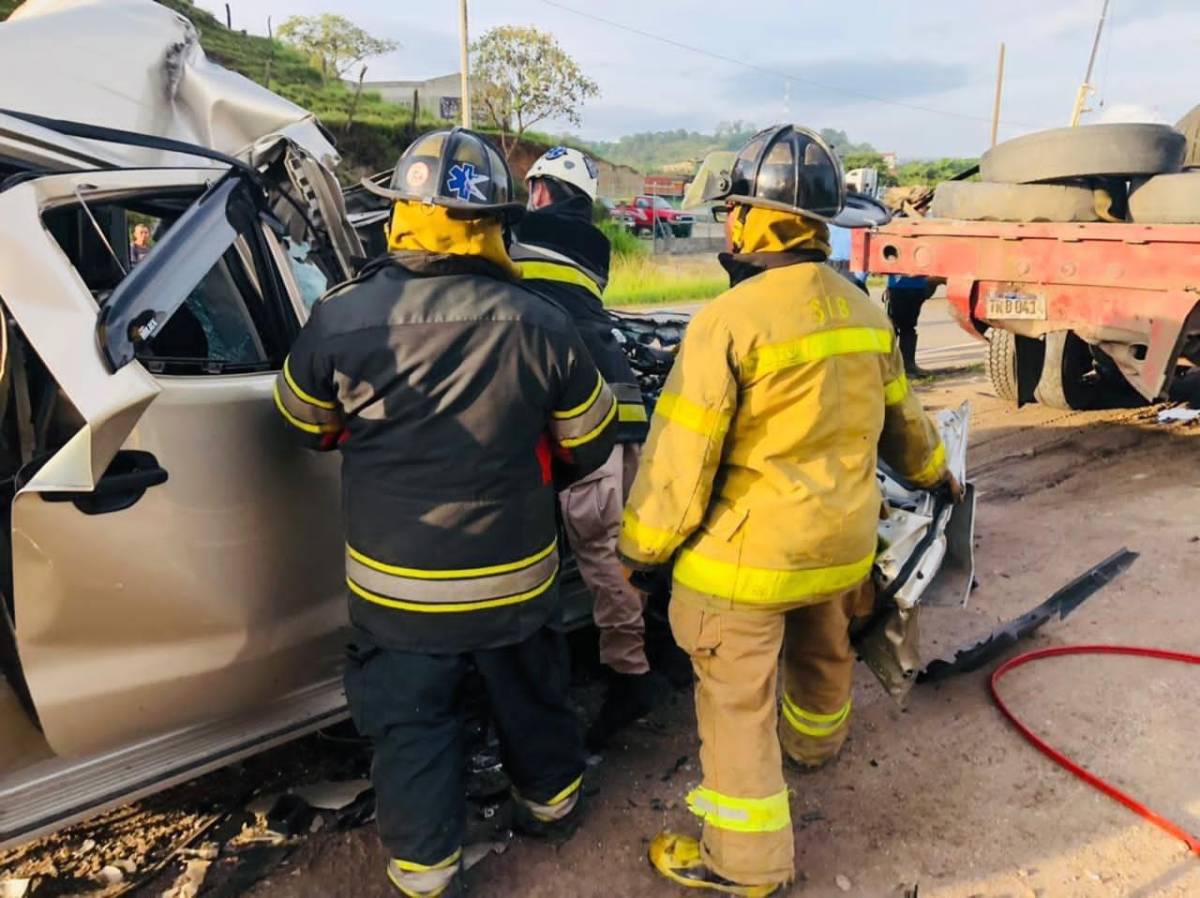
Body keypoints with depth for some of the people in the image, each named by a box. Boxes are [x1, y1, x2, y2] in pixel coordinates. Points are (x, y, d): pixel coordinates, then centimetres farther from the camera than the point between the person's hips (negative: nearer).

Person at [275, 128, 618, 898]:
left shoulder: (342, 318, -15)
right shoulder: (540, 324, -14)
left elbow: (305, 423, 4)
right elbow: (591, 443, -1)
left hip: (395, 581, -1)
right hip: (513, 574, 1)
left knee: (413, 725, 18)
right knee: (532, 696, 25)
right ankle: (552, 801, 49)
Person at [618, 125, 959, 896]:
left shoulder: (730, 319, -21)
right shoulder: (864, 310, 2)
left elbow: (682, 454, -19)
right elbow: (900, 416, 15)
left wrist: (641, 547, -6)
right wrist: (932, 470, 35)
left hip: (751, 546, -7)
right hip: (841, 535, 8)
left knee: (736, 699, 7)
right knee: (823, 651, 31)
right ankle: (816, 740, 59)